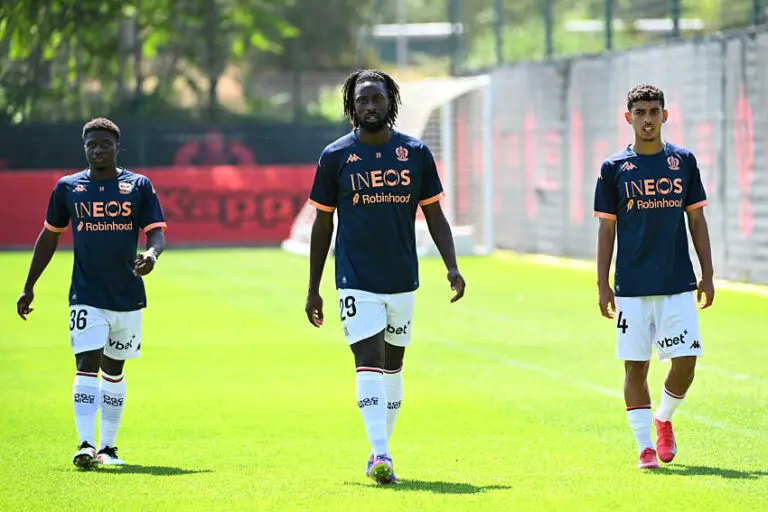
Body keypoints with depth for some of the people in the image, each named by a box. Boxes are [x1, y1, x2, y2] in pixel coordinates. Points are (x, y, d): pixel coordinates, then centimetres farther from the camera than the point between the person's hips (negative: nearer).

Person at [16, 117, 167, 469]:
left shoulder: (139, 187, 1)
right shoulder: (67, 188, 4)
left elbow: (156, 232, -2)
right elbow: (49, 237, 13)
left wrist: (151, 254, -26)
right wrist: (29, 287, 13)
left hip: (128, 296, 1)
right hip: (86, 296, -1)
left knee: (113, 370, 11)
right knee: (87, 365, -15)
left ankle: (107, 447, 19)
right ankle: (85, 445, -22)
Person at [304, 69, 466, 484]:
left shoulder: (416, 153, 4)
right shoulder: (335, 157, 0)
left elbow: (434, 215, 8)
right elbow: (322, 224, 5)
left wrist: (451, 266, -5)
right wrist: (313, 289, 5)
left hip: (403, 280, 3)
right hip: (356, 282, -3)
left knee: (392, 365, 11)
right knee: (369, 361, -14)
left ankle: (380, 452, 22)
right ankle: (380, 455, -21)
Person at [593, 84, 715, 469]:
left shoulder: (684, 161, 6)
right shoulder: (614, 168, 2)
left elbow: (696, 220, 10)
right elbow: (606, 228, 4)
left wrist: (707, 275, 5)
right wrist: (602, 285, 0)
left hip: (678, 284, 1)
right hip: (631, 288, -1)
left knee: (685, 360, -6)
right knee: (635, 364, -1)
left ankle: (664, 419, 21)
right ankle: (645, 446, 9)